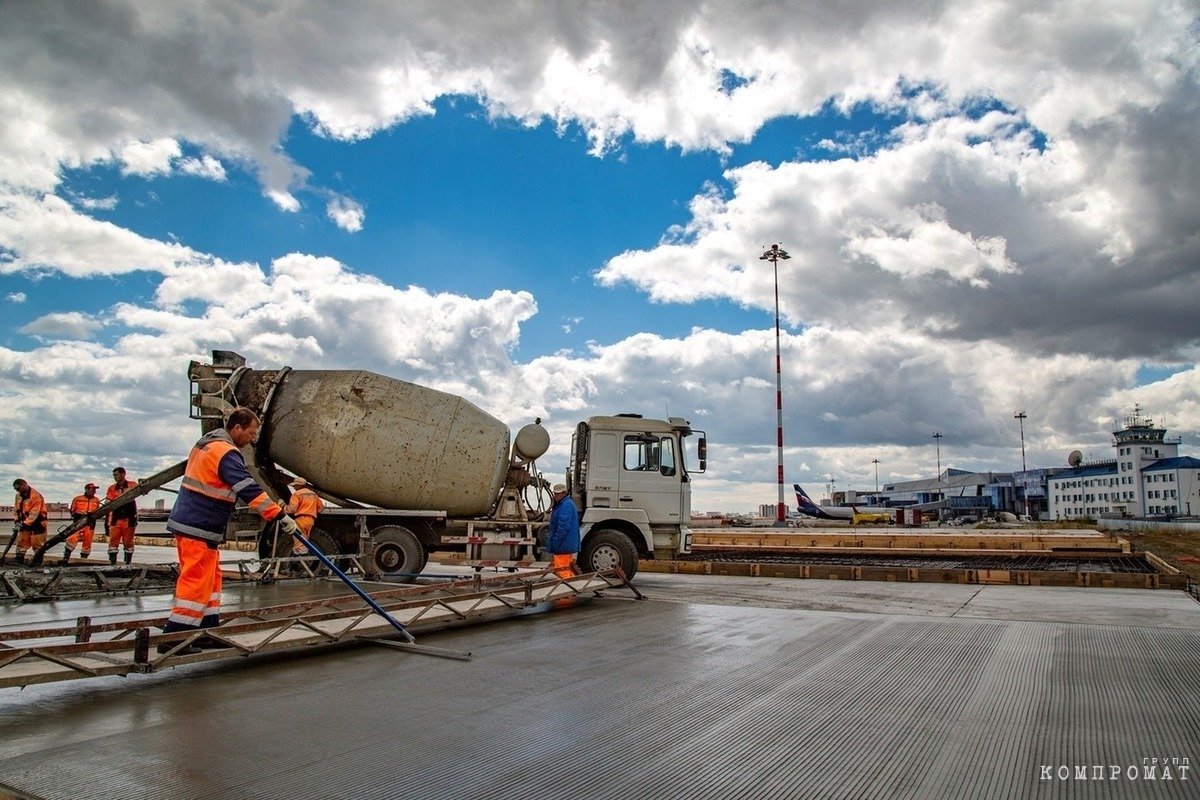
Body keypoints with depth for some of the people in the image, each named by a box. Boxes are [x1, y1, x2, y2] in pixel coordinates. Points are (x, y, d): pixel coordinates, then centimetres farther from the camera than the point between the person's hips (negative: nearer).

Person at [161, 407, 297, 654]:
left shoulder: (207, 443, 15)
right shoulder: (226, 452, -17)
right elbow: (249, 490, -24)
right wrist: (280, 515, -25)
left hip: (188, 521, 10)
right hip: (199, 529, -10)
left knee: (210, 579, 14)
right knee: (197, 581, -6)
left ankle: (208, 631, 20)